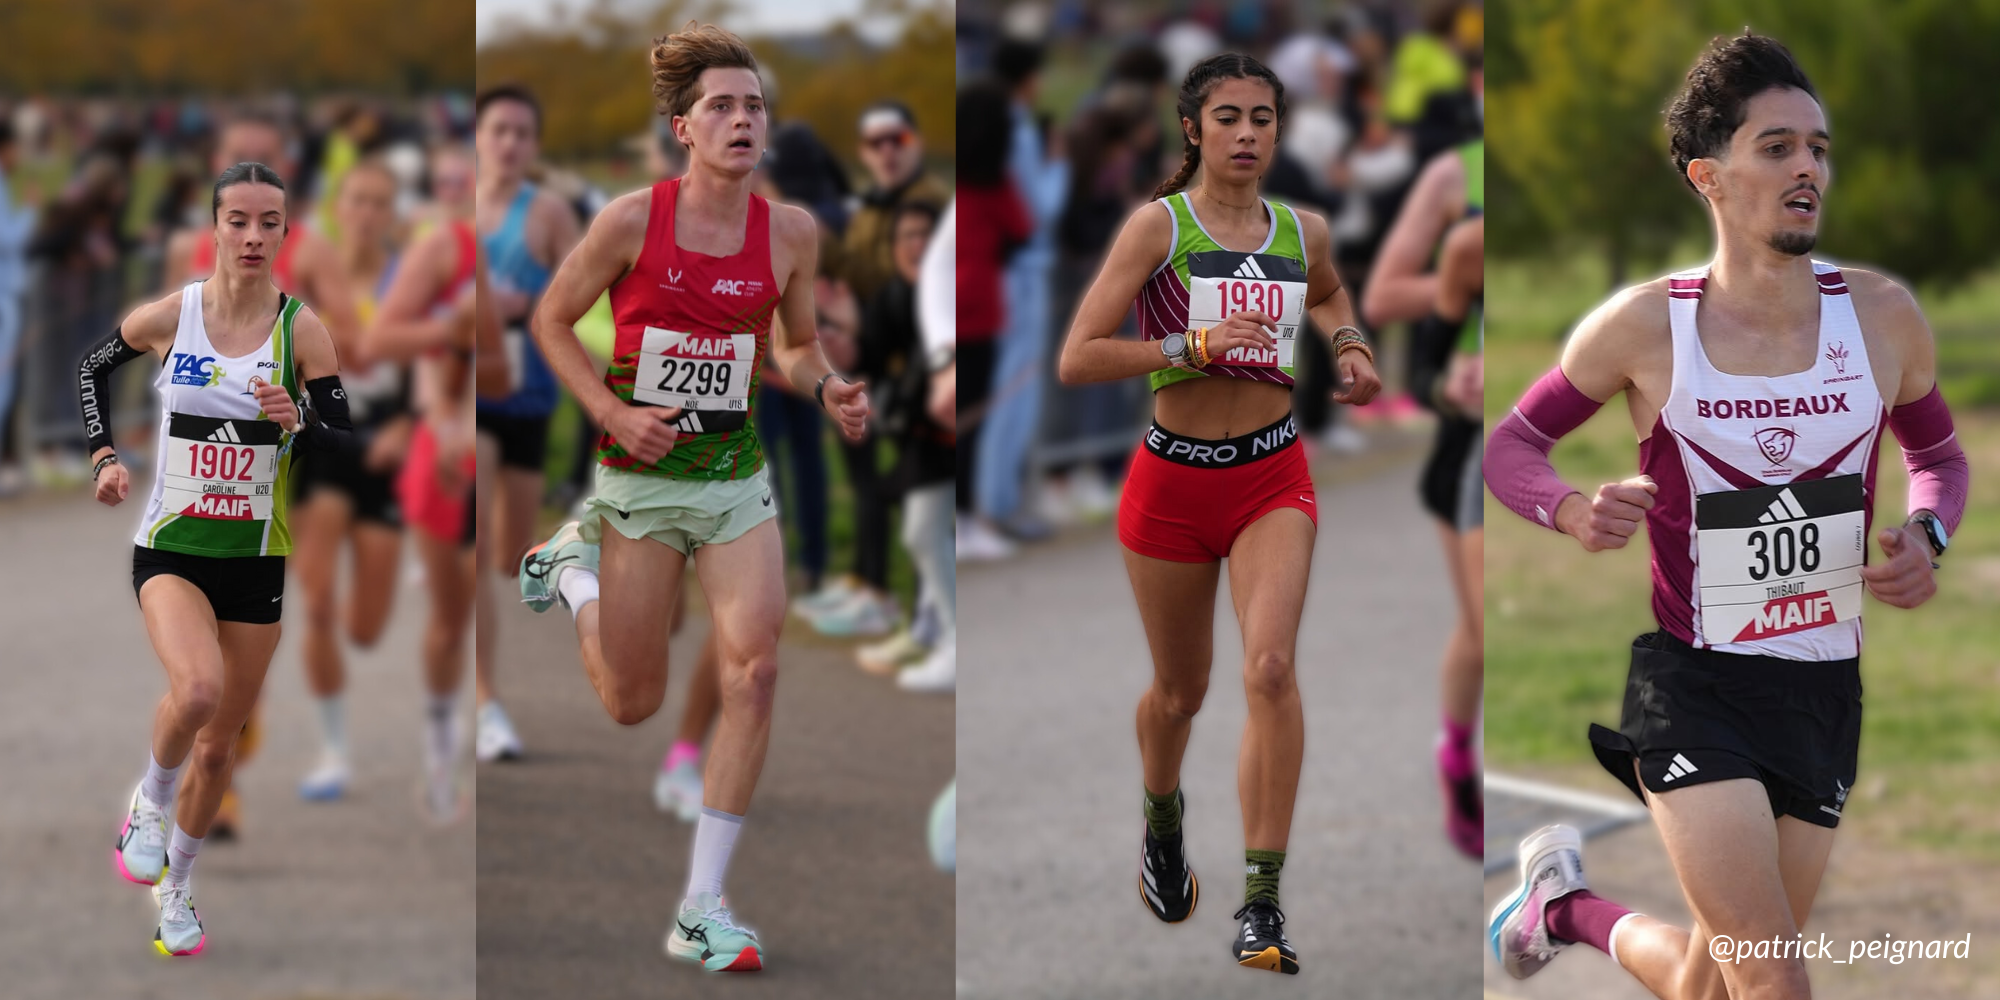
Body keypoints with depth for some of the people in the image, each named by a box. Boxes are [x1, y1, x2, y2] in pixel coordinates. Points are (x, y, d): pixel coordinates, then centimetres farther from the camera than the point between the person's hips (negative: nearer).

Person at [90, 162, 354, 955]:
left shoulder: (302, 330, -7)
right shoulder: (168, 317, -7)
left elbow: (349, 448, -4)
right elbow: (93, 370, 12)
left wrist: (297, 424, -24)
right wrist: (104, 456, 2)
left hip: (256, 559, 2)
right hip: (171, 548, -2)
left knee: (218, 745, 11)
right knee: (196, 690, -31)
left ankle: (175, 887, 35)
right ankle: (150, 804, 0)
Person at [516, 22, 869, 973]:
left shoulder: (789, 232, -3)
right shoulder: (632, 219, -12)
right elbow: (552, 321, 0)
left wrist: (829, 390, -8)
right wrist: (613, 413, -13)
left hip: (736, 473, 2)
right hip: (640, 472, -2)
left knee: (754, 668, -15)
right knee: (633, 703, 7)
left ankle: (701, 910, -6)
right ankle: (572, 565, 40)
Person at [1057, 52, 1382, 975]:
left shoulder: (1303, 234, 5)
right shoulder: (1158, 225, -8)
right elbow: (1077, 359, -15)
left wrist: (1348, 345, 11)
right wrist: (1197, 345, -23)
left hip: (1272, 477, 1)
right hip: (1172, 480, -1)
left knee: (1270, 667, -20)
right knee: (1180, 691, 14)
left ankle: (1262, 902, -19)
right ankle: (1162, 820, 48)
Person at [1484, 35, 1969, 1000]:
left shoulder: (1883, 319, -2)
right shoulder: (1645, 326, -9)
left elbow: (1939, 455, 16)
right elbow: (1510, 442, 3)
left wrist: (1926, 537, -6)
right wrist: (1572, 512, -19)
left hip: (1822, 691, 4)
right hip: (1690, 683, -4)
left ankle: (1570, 903, 41)